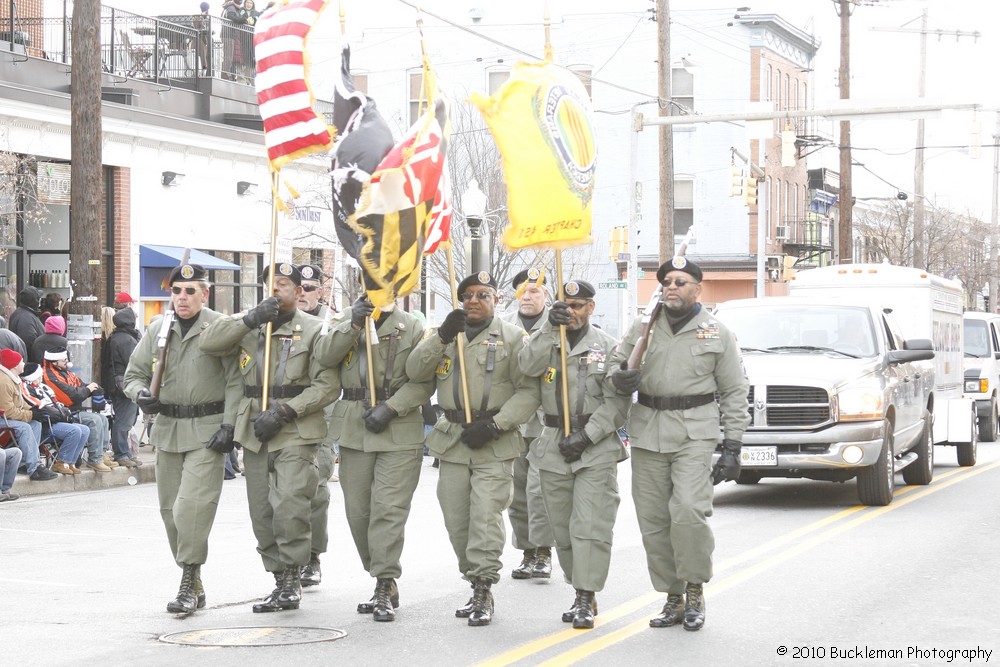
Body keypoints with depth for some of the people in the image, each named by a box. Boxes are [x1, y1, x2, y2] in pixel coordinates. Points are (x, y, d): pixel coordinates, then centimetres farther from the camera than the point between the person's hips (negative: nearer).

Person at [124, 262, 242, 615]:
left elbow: (236, 381, -6)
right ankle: (193, 584, 23)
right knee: (170, 510, 9)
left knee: (192, 505, -16)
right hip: (168, 428, 6)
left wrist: (228, 426, -14)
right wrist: (141, 394, -7)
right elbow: (133, 373, 15)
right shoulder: (157, 329, 8)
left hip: (207, 430, -5)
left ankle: (189, 585, -9)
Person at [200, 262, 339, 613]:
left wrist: (284, 412, -16)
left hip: (296, 433, -5)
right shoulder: (248, 324, 12)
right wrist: (251, 319, -14)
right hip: (254, 433, 5)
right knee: (262, 515, 8)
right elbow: (209, 342, -4)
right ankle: (281, 583, 19)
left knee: (289, 504, -19)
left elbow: (327, 384, -7)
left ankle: (293, 580, -5)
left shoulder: (313, 330, 0)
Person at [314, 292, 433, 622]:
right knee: (358, 510, 6)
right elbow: (325, 356, -3)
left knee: (389, 508, -12)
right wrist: (354, 325, -14)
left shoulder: (412, 328, 3)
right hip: (354, 431, 4)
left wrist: (391, 408, -14)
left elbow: (424, 380, -4)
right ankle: (385, 583, 18)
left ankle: (384, 588, -11)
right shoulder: (347, 324, 14)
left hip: (399, 432, -4)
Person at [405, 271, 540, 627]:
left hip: (494, 443, -5)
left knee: (486, 515, -14)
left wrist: (495, 425, -14)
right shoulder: (446, 335, 14)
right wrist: (442, 336, -11)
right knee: (456, 518, 5)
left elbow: (529, 390, -5)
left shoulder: (512, 337, 1)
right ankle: (477, 584, 18)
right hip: (453, 439, 5)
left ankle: (484, 591, -10)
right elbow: (415, 372, 1)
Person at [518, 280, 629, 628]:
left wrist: (586, 435, -13)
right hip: (553, 448, 4)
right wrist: (550, 328, -20)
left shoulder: (607, 346, 2)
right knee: (562, 527, 7)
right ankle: (582, 594, 18)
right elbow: (528, 365, -12)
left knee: (590, 526, -10)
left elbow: (616, 402, -4)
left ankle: (586, 601, -9)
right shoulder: (545, 339, 11)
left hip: (597, 448, -3)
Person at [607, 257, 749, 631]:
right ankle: (673, 598, 14)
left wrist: (732, 447, -2)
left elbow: (734, 393, 6)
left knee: (688, 510, -20)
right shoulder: (643, 327, 11)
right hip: (647, 432, 4)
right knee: (653, 521, 3)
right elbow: (616, 364, 15)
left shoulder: (717, 334, 5)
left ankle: (695, 590, -2)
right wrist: (620, 379, -11)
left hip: (695, 433, -4)